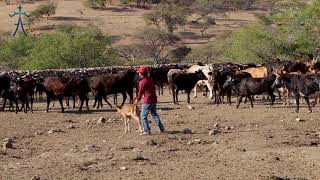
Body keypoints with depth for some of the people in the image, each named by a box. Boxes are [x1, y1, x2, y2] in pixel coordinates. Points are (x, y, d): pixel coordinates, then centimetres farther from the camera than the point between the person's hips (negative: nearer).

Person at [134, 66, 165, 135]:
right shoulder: (150, 79, 10)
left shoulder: (143, 82, -15)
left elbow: (140, 92, -8)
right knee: (154, 114, 22)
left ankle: (147, 130, -1)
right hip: (154, 99, 8)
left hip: (148, 101, -8)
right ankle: (161, 128, 21)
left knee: (143, 116, 2)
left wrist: (137, 100, 11)